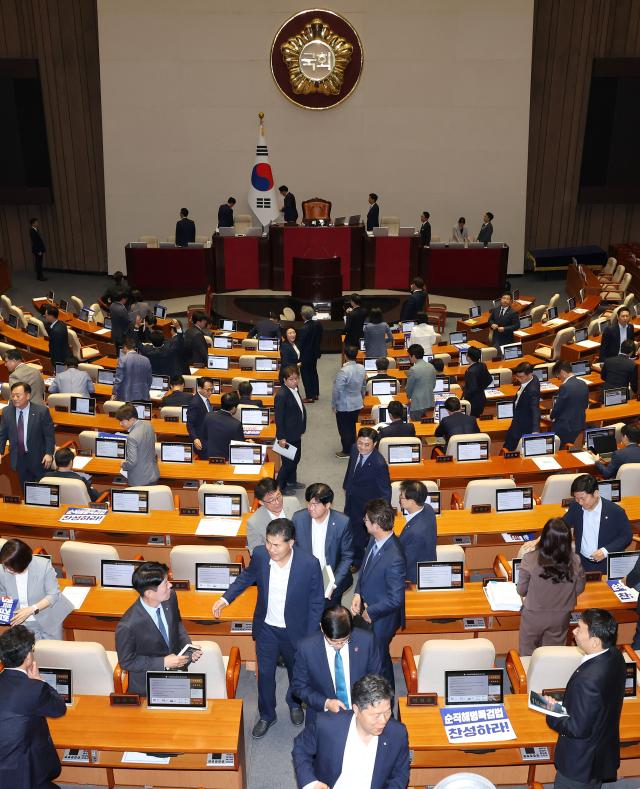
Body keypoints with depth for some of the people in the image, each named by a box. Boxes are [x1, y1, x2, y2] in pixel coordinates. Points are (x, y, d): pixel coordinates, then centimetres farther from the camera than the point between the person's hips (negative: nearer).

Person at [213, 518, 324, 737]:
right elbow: (247, 576, 5)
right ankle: (266, 715, 43)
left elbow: (317, 604, -14)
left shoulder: (309, 564, -27)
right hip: (266, 628, 2)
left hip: (294, 631, -1)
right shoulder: (259, 554, -19)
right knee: (265, 674, 17)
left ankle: (294, 703, 54)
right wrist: (226, 598, -5)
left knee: (297, 672, 23)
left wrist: (309, 640, -12)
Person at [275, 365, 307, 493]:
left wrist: (301, 429, 17)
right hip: (287, 436, -9)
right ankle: (280, 487, 18)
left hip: (296, 433, 9)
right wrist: (281, 438, -21)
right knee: (288, 462, 2)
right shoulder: (281, 395, -24)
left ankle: (291, 481, 41)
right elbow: (278, 419, -22)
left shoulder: (295, 390, 3)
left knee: (296, 458, 22)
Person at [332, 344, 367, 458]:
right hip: (357, 404, 6)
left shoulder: (343, 371, -27)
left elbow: (337, 390, -22)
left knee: (344, 429, 9)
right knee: (352, 427, 20)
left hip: (344, 406, -6)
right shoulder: (362, 368, -6)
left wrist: (333, 405, -9)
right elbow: (364, 386, 8)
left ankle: (346, 451, 19)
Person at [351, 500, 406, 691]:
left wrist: (371, 612, -16)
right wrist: (358, 594, -6)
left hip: (381, 619, -8)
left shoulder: (394, 559, -36)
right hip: (367, 611, 8)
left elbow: (395, 599, -28)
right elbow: (365, 567, 7)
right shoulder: (375, 539, -10)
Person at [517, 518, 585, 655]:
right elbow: (579, 589, -4)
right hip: (561, 617, 2)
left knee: (527, 655, 21)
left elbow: (521, 591, -14)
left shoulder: (530, 559, -27)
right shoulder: (574, 562, -21)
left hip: (534, 616, -2)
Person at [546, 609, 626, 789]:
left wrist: (552, 716, -13)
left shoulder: (588, 679, -38)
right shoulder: (614, 656, -11)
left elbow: (578, 728, -28)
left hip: (580, 762, -7)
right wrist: (562, 703, -1)